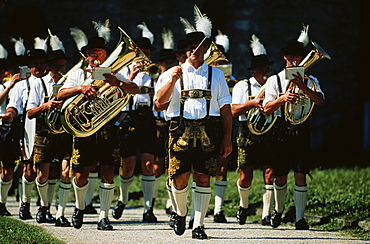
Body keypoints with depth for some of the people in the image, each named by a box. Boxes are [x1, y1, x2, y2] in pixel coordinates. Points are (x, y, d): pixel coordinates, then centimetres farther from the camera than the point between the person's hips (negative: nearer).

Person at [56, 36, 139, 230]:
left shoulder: (112, 74, 12)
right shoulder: (78, 75, 10)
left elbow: (135, 89, -3)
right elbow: (60, 95, -6)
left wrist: (118, 83, -23)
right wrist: (80, 88, -24)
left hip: (107, 128, 1)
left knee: (108, 173, -5)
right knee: (81, 176, -2)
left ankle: (103, 217, 1)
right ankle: (79, 208, 25)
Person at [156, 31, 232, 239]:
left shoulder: (216, 74, 14)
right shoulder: (175, 74, 12)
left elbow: (226, 109, 11)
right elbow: (161, 101, -1)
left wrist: (227, 138, 4)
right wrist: (173, 79, -14)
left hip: (208, 132, 0)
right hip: (181, 129, 0)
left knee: (203, 178, -2)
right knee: (180, 178, -5)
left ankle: (198, 226, 3)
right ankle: (181, 213, 23)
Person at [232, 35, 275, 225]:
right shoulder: (242, 86, 5)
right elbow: (234, 111, -5)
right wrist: (253, 103, -17)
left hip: (269, 135, 2)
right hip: (248, 135, -2)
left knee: (269, 174, -7)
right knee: (245, 177, -3)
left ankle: (267, 214, -2)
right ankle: (243, 206, 25)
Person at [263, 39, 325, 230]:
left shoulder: (309, 80, 7)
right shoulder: (274, 80, 6)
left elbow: (320, 100, -12)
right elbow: (267, 108, -4)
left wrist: (303, 88, -30)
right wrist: (282, 98, -22)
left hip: (301, 129, 0)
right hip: (281, 130, 0)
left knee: (300, 175, -7)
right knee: (280, 176, 6)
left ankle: (300, 218, -5)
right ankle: (278, 210, 30)